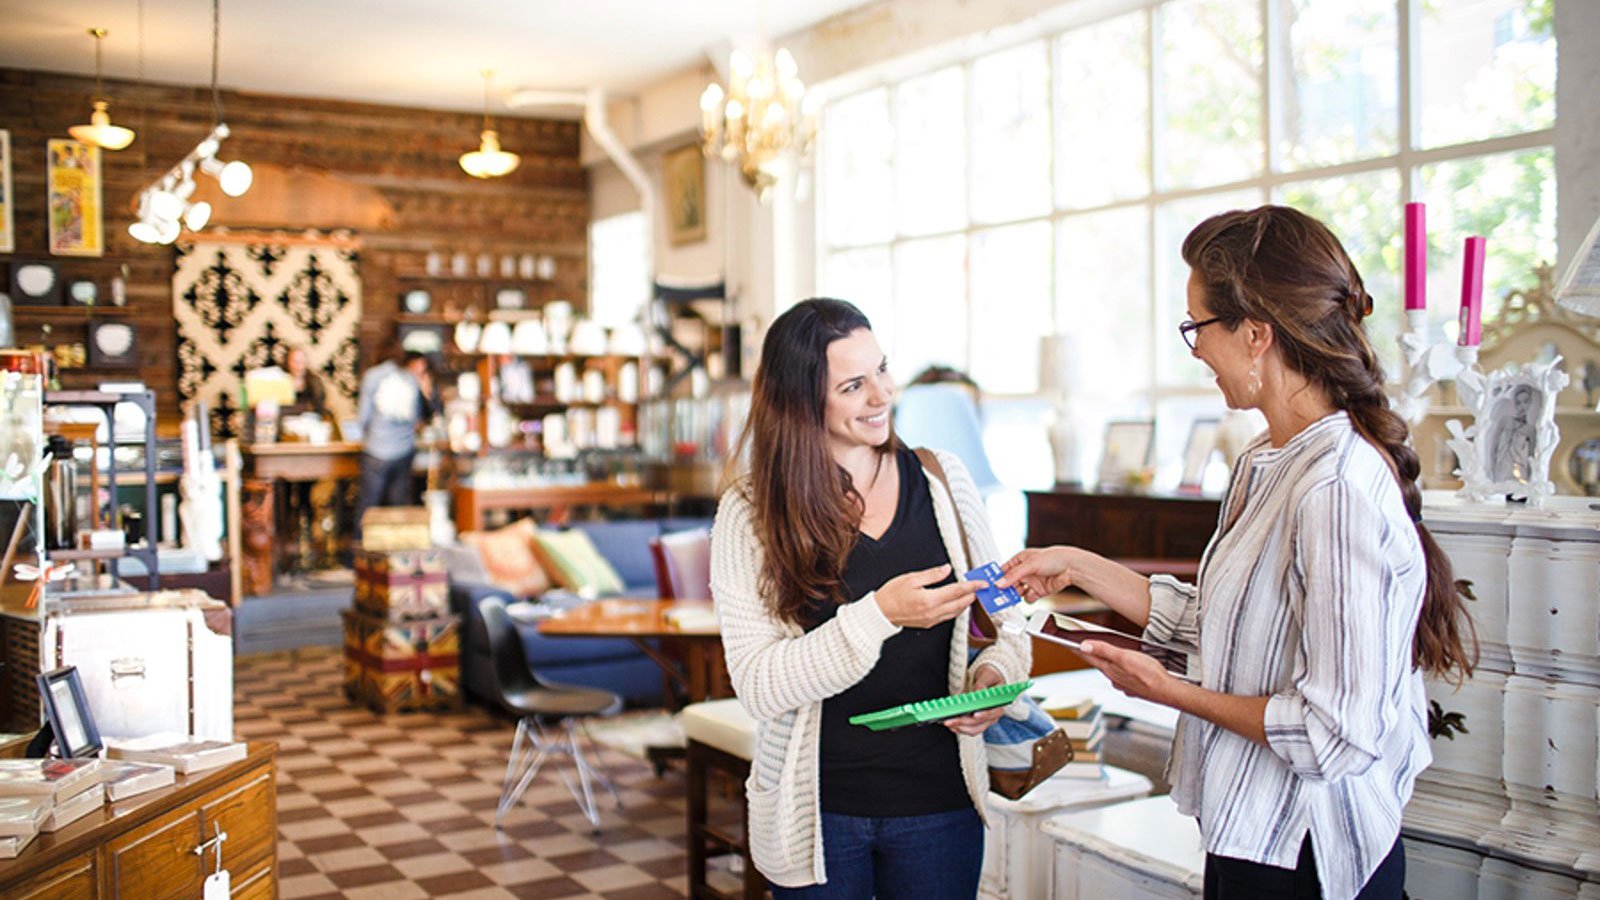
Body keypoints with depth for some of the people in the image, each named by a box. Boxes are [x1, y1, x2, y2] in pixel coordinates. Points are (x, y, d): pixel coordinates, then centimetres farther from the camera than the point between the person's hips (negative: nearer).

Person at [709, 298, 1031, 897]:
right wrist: (879, 615, -26)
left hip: (940, 803, 2)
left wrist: (995, 673, -14)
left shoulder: (941, 481, -1)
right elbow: (758, 687, -17)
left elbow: (1004, 617, 8)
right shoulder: (751, 513, -10)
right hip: (817, 812, -2)